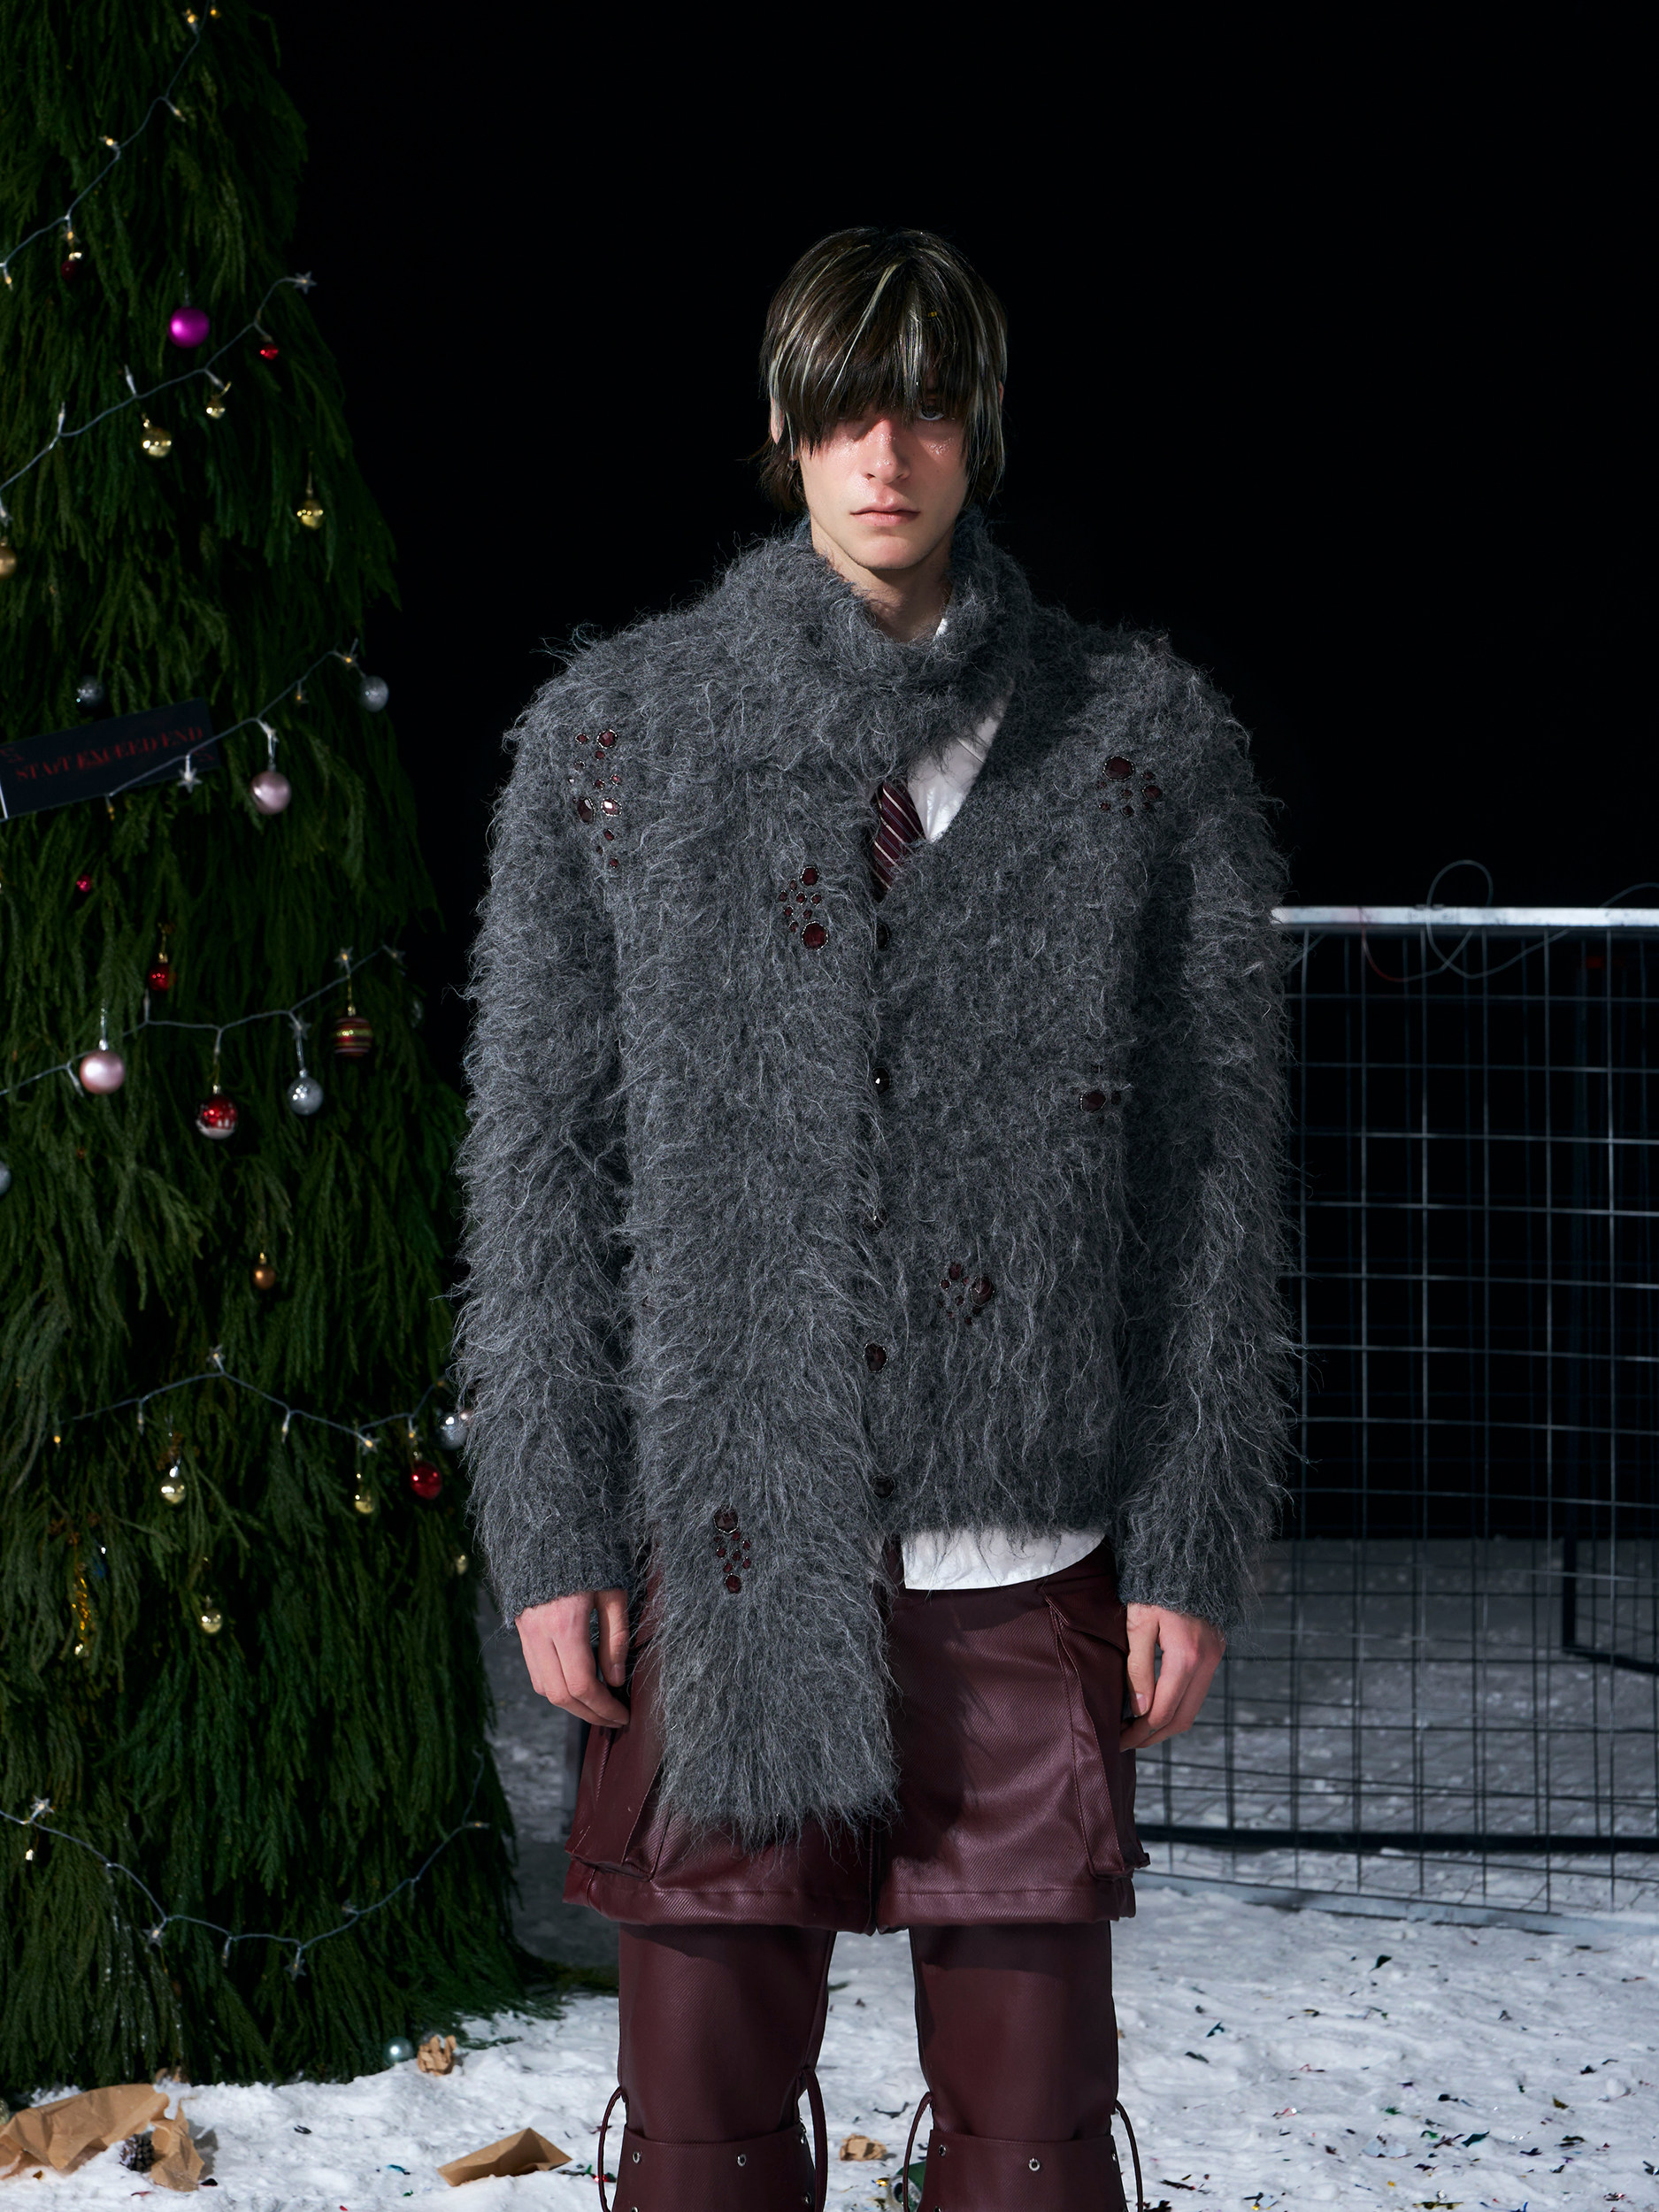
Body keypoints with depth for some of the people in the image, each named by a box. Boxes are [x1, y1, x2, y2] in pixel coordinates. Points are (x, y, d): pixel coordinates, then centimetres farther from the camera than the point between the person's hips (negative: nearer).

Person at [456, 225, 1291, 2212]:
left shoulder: (1144, 751, 5)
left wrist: (1195, 1542, 0)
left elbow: (1214, 1169, 5)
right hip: (729, 1545, 0)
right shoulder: (619, 741, 6)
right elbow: (542, 1160, 5)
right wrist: (552, 1531, 0)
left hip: (1027, 1556, 0)